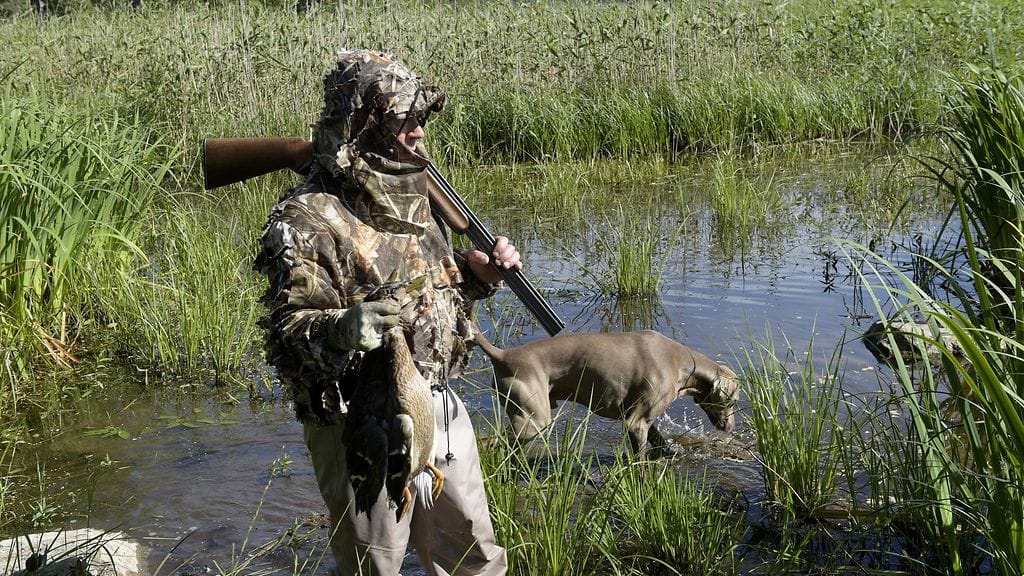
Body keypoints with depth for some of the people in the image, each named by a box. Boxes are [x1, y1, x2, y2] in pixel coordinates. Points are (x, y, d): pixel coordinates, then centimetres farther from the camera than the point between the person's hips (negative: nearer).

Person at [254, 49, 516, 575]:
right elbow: (286, 329, -20)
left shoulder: (411, 193, 6)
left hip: (440, 409, 7)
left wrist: (477, 272, 2)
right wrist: (343, 328, -39)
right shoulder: (309, 218, -18)